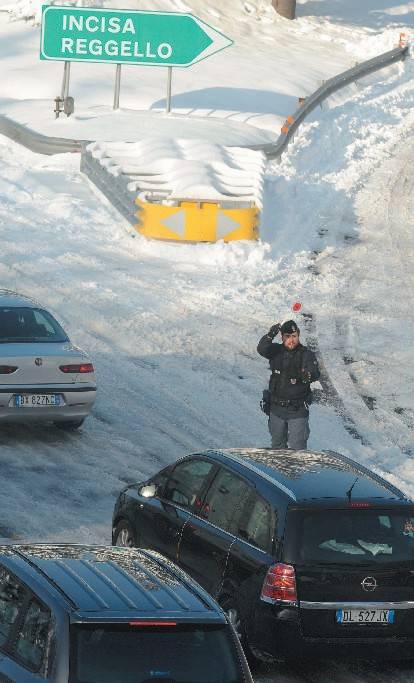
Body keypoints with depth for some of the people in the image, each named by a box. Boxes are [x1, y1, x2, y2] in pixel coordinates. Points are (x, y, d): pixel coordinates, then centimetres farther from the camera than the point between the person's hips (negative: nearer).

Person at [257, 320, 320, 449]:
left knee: (297, 448, -6)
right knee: (277, 445, 18)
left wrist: (308, 376, -48)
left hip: (298, 410, -4)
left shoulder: (306, 354, -9)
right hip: (276, 409, 4)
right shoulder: (276, 351, 0)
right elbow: (262, 349, -19)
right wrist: (270, 336, -37)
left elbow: (315, 374, -24)